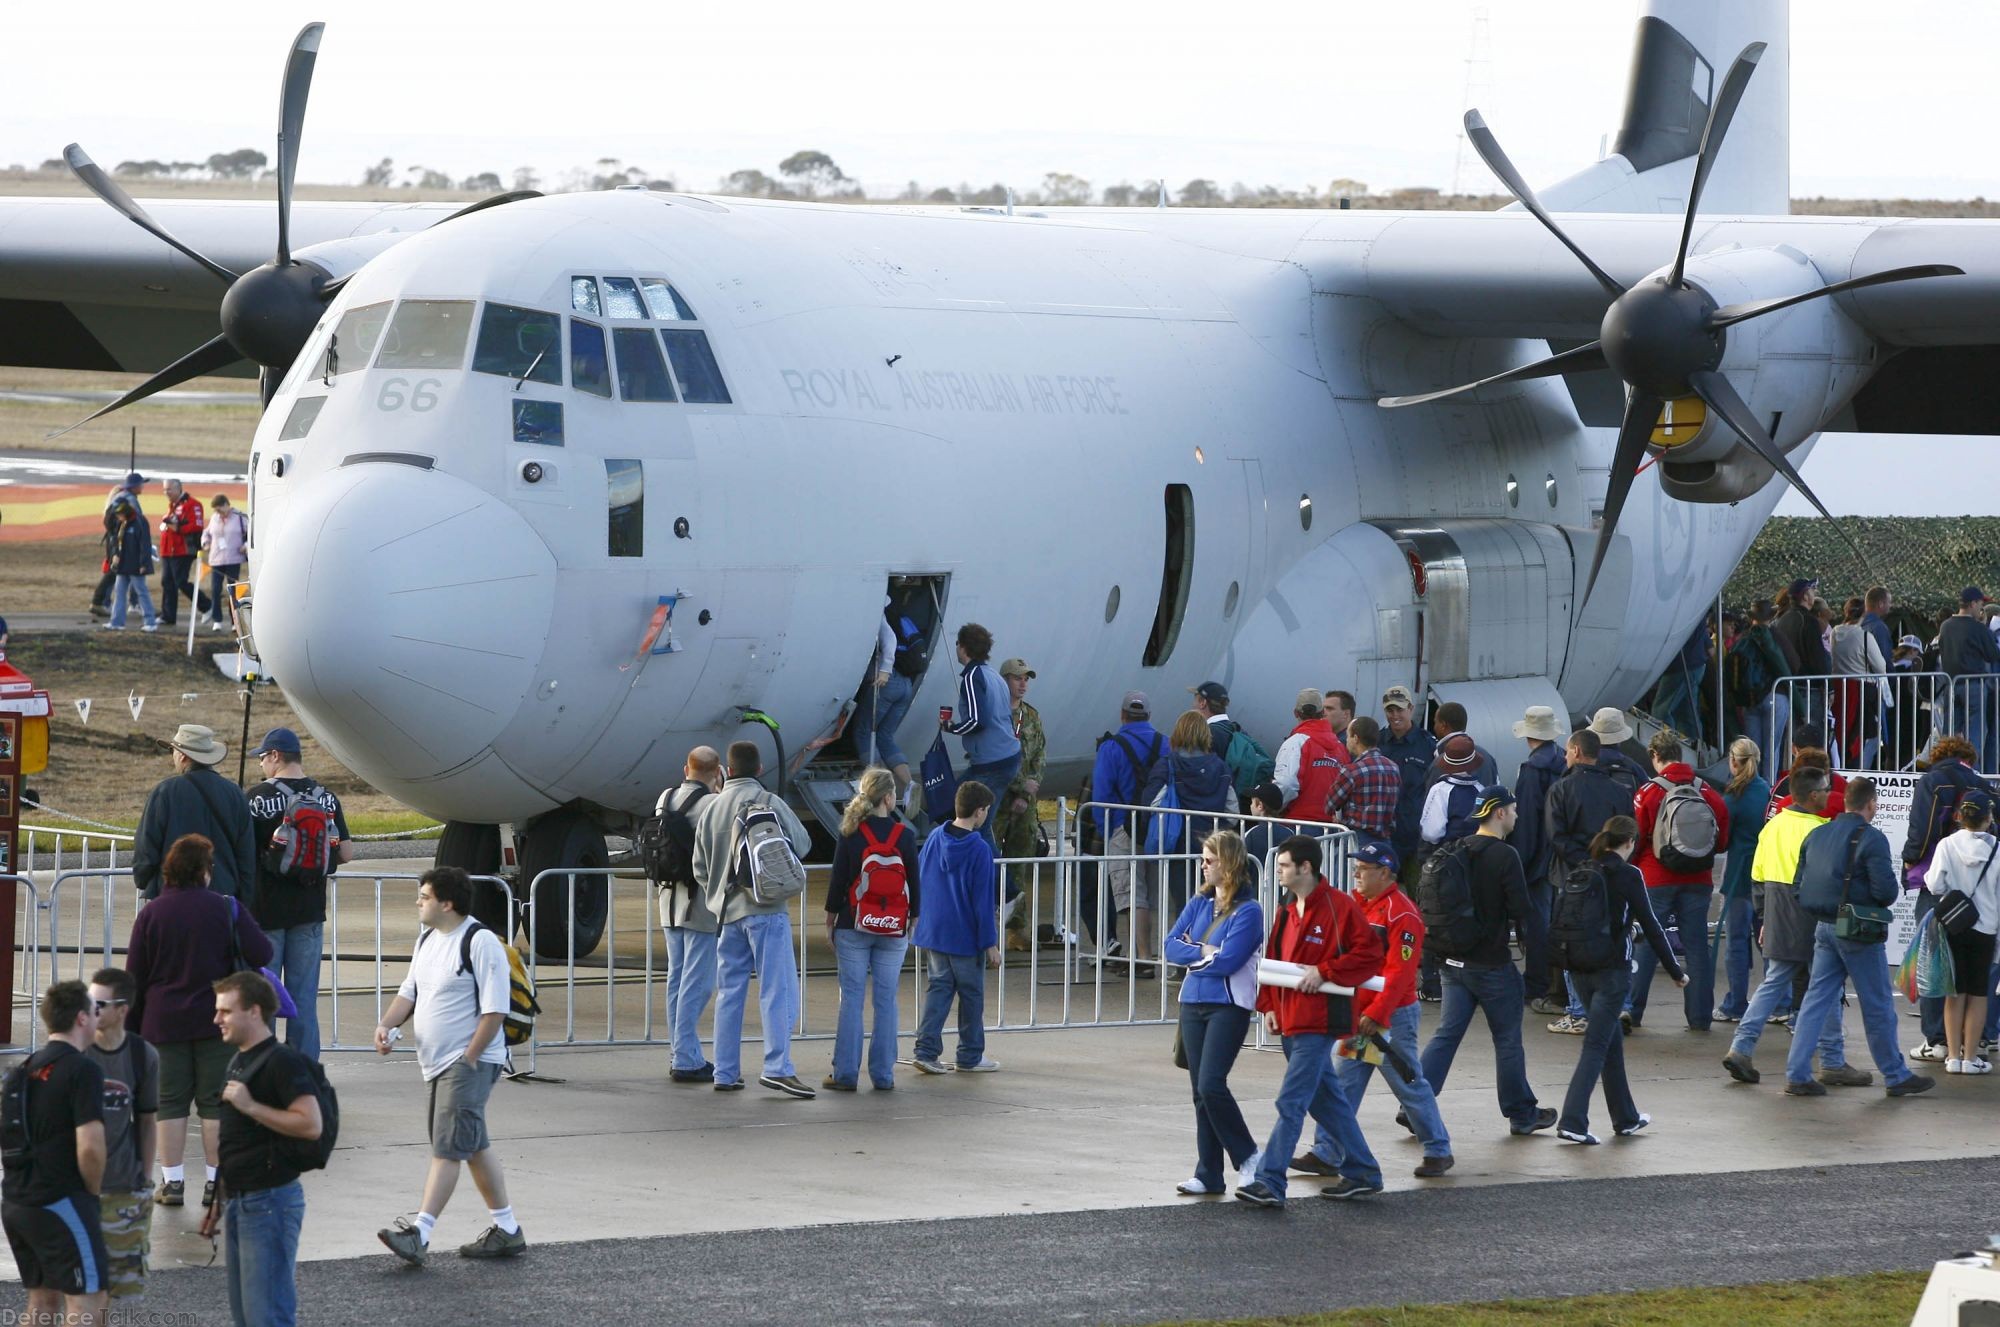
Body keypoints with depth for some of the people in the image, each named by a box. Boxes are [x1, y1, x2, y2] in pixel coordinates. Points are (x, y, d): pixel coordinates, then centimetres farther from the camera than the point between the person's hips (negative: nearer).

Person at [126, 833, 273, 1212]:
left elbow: (135, 977, 1)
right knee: (216, 1102, 5)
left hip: (164, 1022, 1)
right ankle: (217, 1181, 6)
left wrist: (133, 1024, 11)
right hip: (216, 1023, -1)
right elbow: (261, 954, -8)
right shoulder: (226, 909, -8)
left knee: (170, 1102, 6)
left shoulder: (151, 914, -3)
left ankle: (172, 1181, 5)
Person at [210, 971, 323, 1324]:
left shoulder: (282, 1061, -13)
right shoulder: (239, 1061, 16)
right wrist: (219, 1202, 24)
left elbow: (311, 1124, -24)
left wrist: (250, 1106, -22)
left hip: (269, 1201, -10)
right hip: (240, 1200, 10)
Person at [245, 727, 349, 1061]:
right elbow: (346, 852, 4)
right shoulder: (326, 797, 3)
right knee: (304, 994, 8)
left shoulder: (258, 796, -10)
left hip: (266, 908, -4)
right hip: (310, 909, 4)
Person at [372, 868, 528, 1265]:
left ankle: (419, 1233, -19)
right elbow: (410, 991, 21)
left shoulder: (481, 942, -16)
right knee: (474, 1146, 15)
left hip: (470, 1063, -10)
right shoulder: (428, 939, 13)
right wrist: (387, 1024, 1)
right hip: (439, 1064, 10)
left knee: (447, 1148, -13)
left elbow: (495, 1010, -18)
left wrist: (468, 1060, -19)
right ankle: (506, 1230, 24)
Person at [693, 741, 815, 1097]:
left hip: (727, 910, 5)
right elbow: (802, 844, -1)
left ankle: (725, 1072, 12)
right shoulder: (767, 802, -8)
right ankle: (777, 1066, -19)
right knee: (777, 991, -7)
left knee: (729, 993, 11)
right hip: (766, 910, -5)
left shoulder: (711, 808, 8)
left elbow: (699, 867, 11)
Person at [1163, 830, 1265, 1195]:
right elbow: (1172, 945, 4)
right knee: (1200, 1091, 6)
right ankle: (1208, 1175, 11)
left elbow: (1227, 961, -16)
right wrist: (1203, 953, -11)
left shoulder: (1248, 911, -9)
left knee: (1211, 1084, -17)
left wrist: (1192, 957, -3)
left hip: (1229, 1006, -7)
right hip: (1193, 1004, 7)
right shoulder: (1199, 903, 11)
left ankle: (1247, 1157, 0)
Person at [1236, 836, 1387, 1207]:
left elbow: (1370, 954, -13)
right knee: (1326, 1099, 15)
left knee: (1291, 1103, -12)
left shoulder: (1339, 908, -11)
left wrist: (1324, 972, -18)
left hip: (1318, 1023, -9)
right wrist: (1269, 1005, 9)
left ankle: (1269, 1182, -15)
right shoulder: (1286, 912, 15)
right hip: (1290, 1021, 9)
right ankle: (1362, 1173, 24)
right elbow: (1273, 962, 21)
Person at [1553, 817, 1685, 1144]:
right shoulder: (1628, 875, -9)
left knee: (1612, 1038, 19)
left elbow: (1562, 920, 9)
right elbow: (1650, 925, -7)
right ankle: (1572, 1121, -16)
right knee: (1597, 1044, -6)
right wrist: (1674, 970, 0)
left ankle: (1626, 1117, 28)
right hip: (1612, 968, -6)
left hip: (1579, 968, 6)